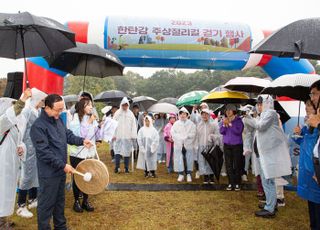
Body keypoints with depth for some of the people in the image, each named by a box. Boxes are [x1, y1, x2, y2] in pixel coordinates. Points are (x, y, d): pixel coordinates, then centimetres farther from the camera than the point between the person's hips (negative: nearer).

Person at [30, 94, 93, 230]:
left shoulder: (58, 119, 5)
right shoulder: (38, 126, -21)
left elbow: (68, 135, 15)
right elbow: (44, 152, -24)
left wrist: (81, 141, -4)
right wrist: (63, 165, -23)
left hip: (61, 169, 9)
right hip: (49, 172, -8)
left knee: (60, 200, 21)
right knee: (46, 204, 6)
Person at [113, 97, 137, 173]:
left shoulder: (131, 114, 4)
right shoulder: (117, 113, 3)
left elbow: (133, 125, 4)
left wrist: (134, 136, -1)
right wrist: (113, 135, -2)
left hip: (128, 136, 1)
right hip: (118, 136, 0)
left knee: (127, 152, 3)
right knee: (117, 151, -3)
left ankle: (126, 168, 11)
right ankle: (117, 167, 2)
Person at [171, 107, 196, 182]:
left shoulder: (191, 124, 4)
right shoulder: (176, 124, 8)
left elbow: (193, 134, -5)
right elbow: (173, 133, -1)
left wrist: (185, 137, -12)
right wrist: (180, 139, -11)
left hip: (188, 145, -1)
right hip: (178, 145, 1)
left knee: (189, 160, 3)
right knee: (179, 160, 2)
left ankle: (189, 174, 15)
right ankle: (181, 174, 14)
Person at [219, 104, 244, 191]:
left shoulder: (238, 120, -5)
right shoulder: (224, 120, 7)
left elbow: (238, 131, -17)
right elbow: (221, 132, 0)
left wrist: (230, 124, -20)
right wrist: (224, 124, -16)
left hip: (237, 145, -3)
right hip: (227, 145, 4)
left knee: (237, 165, 0)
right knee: (228, 165, 5)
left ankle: (237, 183, 9)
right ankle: (230, 183, 12)